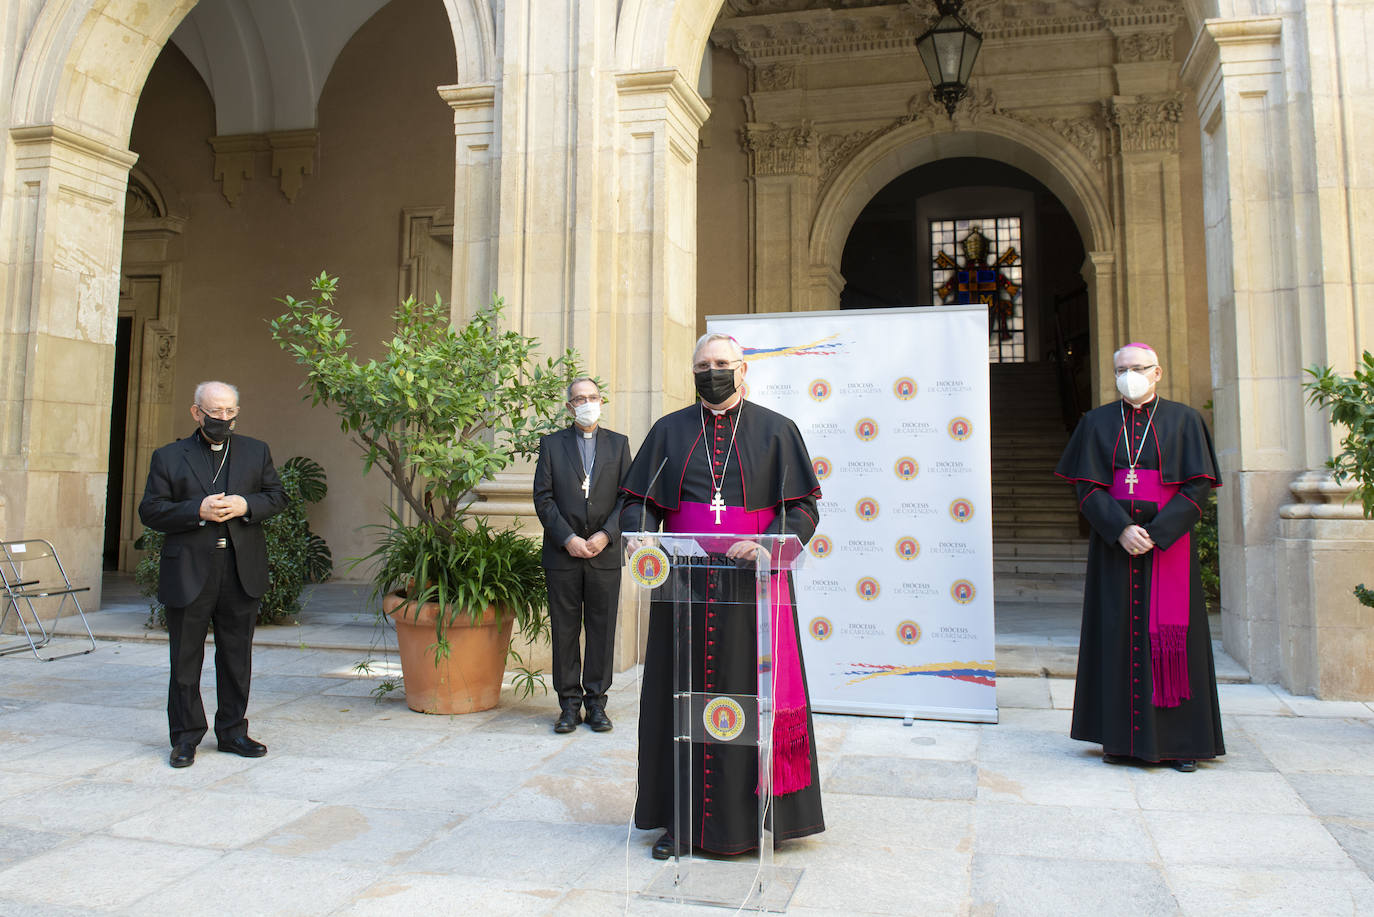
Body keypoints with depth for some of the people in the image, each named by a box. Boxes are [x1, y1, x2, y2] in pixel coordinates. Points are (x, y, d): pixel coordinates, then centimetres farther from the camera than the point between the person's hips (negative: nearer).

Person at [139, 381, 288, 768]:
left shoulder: (256, 452, 11)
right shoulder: (169, 457, 5)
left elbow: (277, 496, 9)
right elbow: (150, 510, -1)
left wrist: (246, 506, -10)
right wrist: (198, 511, -16)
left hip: (241, 572, 2)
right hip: (189, 573, -2)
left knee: (237, 656, 10)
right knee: (186, 659, 5)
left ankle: (232, 731, 22)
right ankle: (186, 737, 17)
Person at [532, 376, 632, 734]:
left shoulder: (618, 444, 10)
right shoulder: (552, 444, 8)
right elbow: (543, 497, 1)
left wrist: (606, 534, -9)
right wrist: (567, 538, -10)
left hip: (605, 554, 1)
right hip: (562, 555, 0)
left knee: (602, 630, 4)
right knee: (564, 631, 4)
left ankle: (596, 703, 14)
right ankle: (569, 704, 13)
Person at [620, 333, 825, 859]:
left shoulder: (776, 431, 6)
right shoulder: (669, 431, 12)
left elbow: (803, 508, 0)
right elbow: (637, 500, 8)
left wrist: (766, 543, -18)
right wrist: (640, 536, -13)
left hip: (752, 587, -2)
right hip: (683, 585, 2)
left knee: (752, 698, 1)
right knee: (681, 700, 5)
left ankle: (751, 819, 14)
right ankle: (681, 818, 16)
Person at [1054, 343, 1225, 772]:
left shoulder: (1183, 421, 4)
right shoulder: (1097, 423, 8)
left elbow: (1197, 488, -3)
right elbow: (1088, 488, 0)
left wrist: (1155, 534, -15)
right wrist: (1121, 530, -15)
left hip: (1169, 542, -1)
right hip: (1113, 542, 1)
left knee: (1171, 635, 0)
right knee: (1118, 633, 1)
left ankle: (1181, 740, 10)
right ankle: (1123, 737, 9)